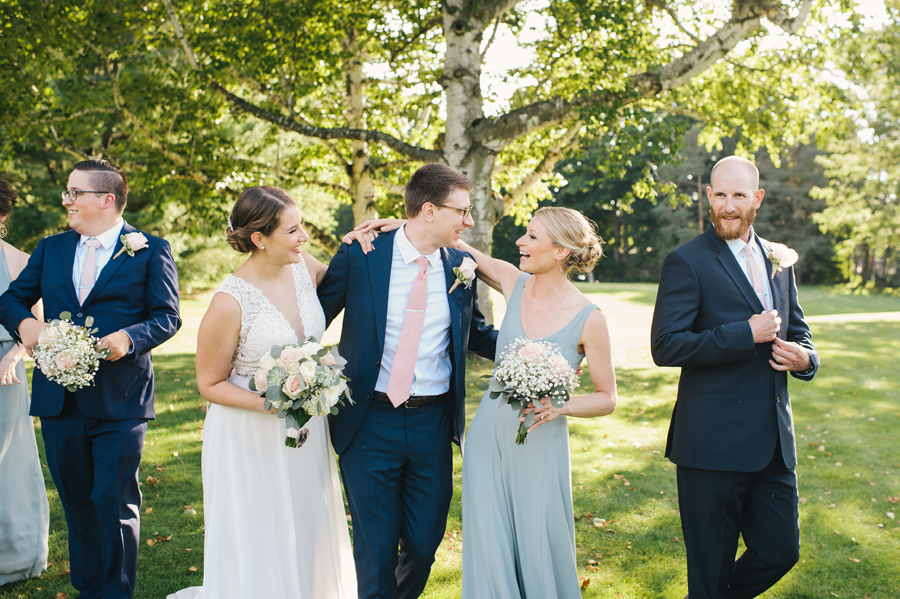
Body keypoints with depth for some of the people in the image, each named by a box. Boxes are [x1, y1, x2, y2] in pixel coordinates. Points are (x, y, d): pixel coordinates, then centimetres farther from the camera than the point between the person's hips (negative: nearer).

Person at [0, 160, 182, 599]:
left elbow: (167, 317, -6)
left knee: (115, 505, 0)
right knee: (77, 502, 15)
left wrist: (127, 339, -24)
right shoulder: (51, 248, 13)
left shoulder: (150, 250, -1)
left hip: (119, 402, -5)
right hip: (59, 400, 5)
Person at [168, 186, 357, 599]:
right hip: (251, 439, -6)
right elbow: (210, 384, -11)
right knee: (259, 547, 7)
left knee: (308, 539, 18)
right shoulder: (230, 302, -21)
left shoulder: (304, 268, -5)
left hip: (307, 427, 6)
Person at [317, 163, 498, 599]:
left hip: (433, 423, 3)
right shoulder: (359, 258, -8)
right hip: (369, 423, -3)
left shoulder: (460, 266, 1)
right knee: (376, 547, 6)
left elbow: (475, 332, 15)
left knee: (425, 543, 14)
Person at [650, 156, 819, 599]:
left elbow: (797, 330, 23)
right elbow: (665, 347, -16)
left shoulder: (778, 260, 13)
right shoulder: (687, 262, -8)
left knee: (781, 551, 13)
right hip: (714, 444, -6)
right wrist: (748, 334, -19)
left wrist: (804, 357, -1)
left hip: (774, 444, 6)